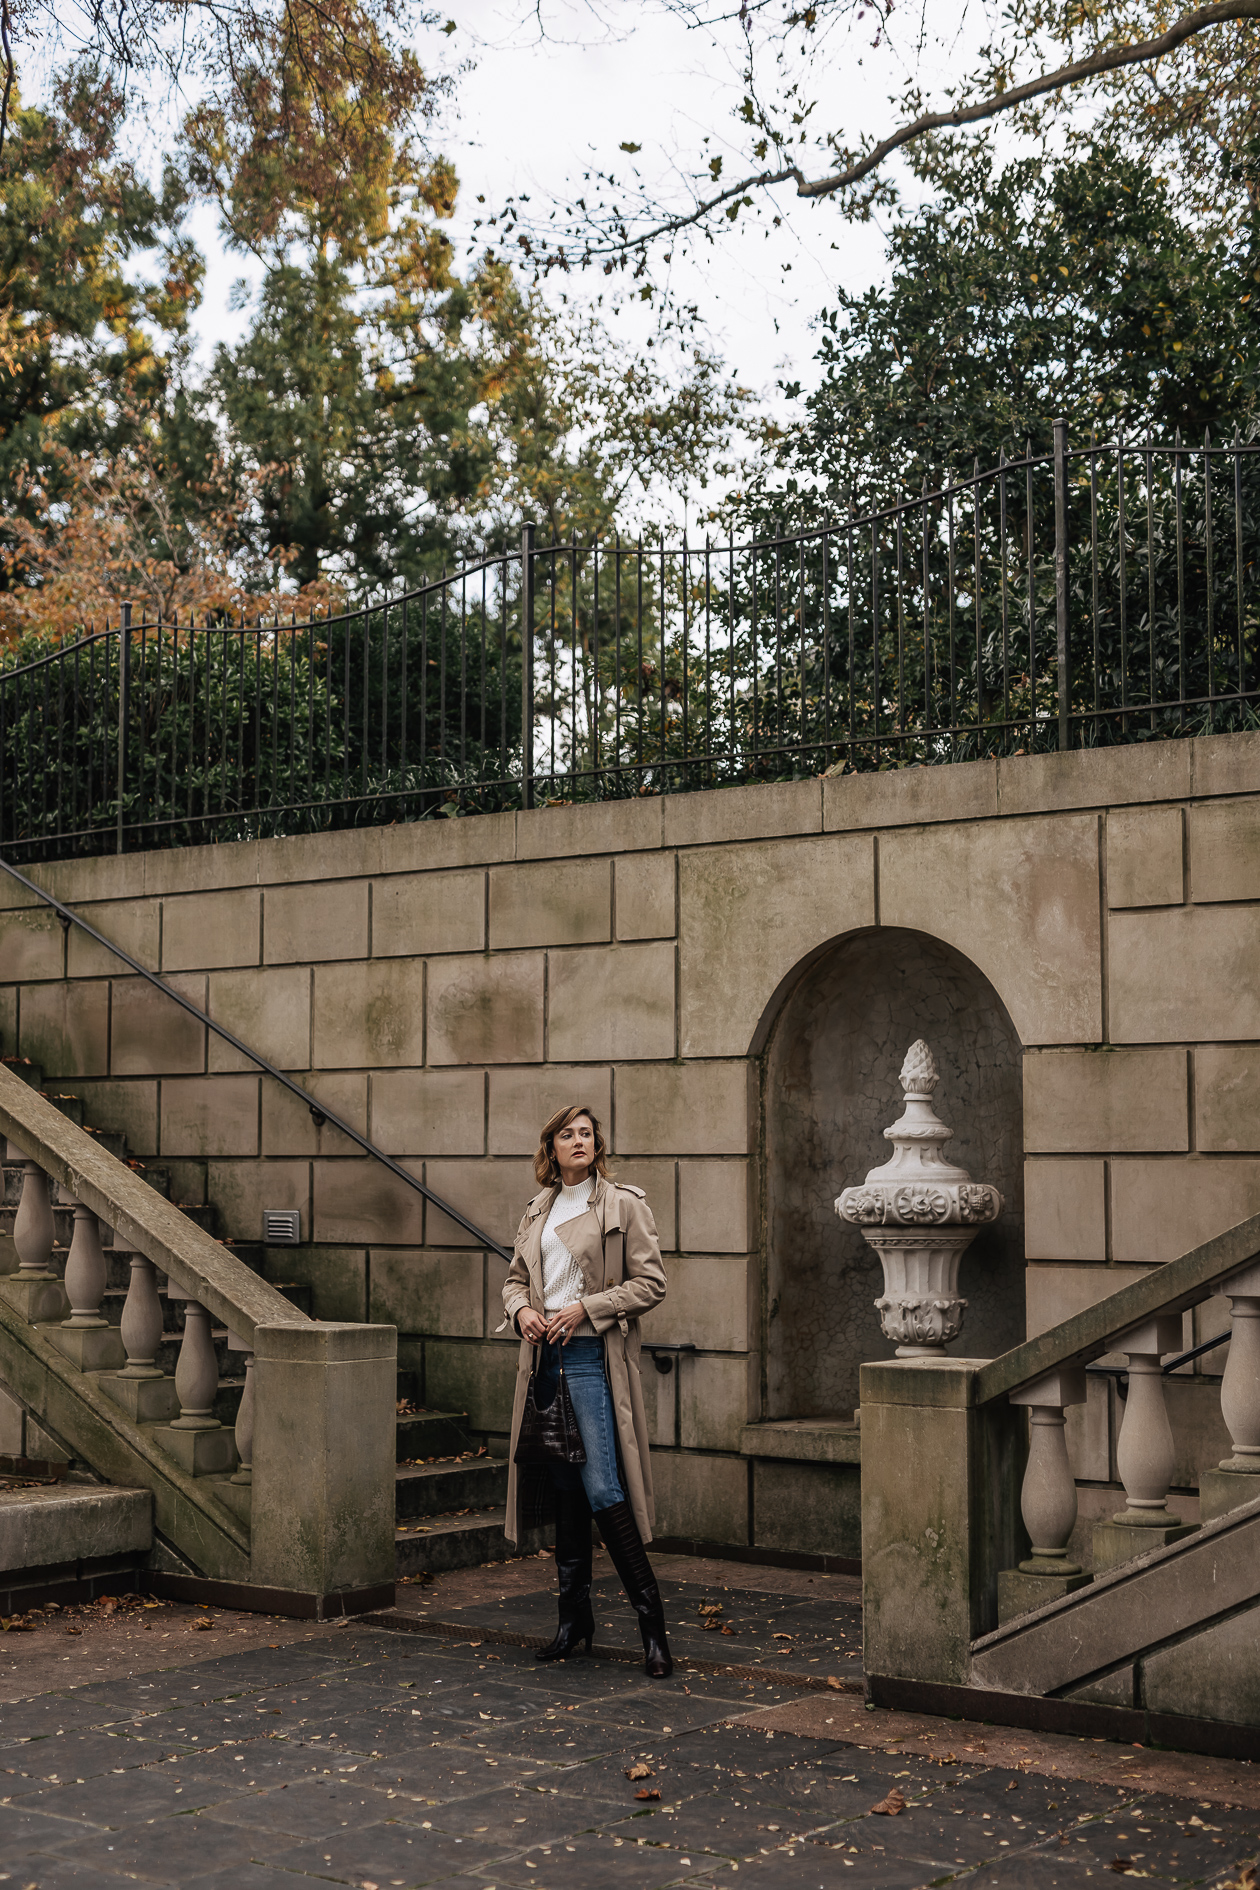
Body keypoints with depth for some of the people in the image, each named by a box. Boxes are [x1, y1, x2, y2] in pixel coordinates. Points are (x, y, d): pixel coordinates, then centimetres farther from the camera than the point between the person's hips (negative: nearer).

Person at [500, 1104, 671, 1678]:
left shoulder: (624, 1205, -2)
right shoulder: (537, 1211, 14)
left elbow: (650, 1283, -6)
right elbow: (515, 1279, 21)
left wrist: (586, 1307, -13)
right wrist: (522, 1310, -1)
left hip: (595, 1357, -6)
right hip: (546, 1357, 6)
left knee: (601, 1487, -13)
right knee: (564, 1490, 9)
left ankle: (651, 1620, -5)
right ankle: (575, 1616, 18)